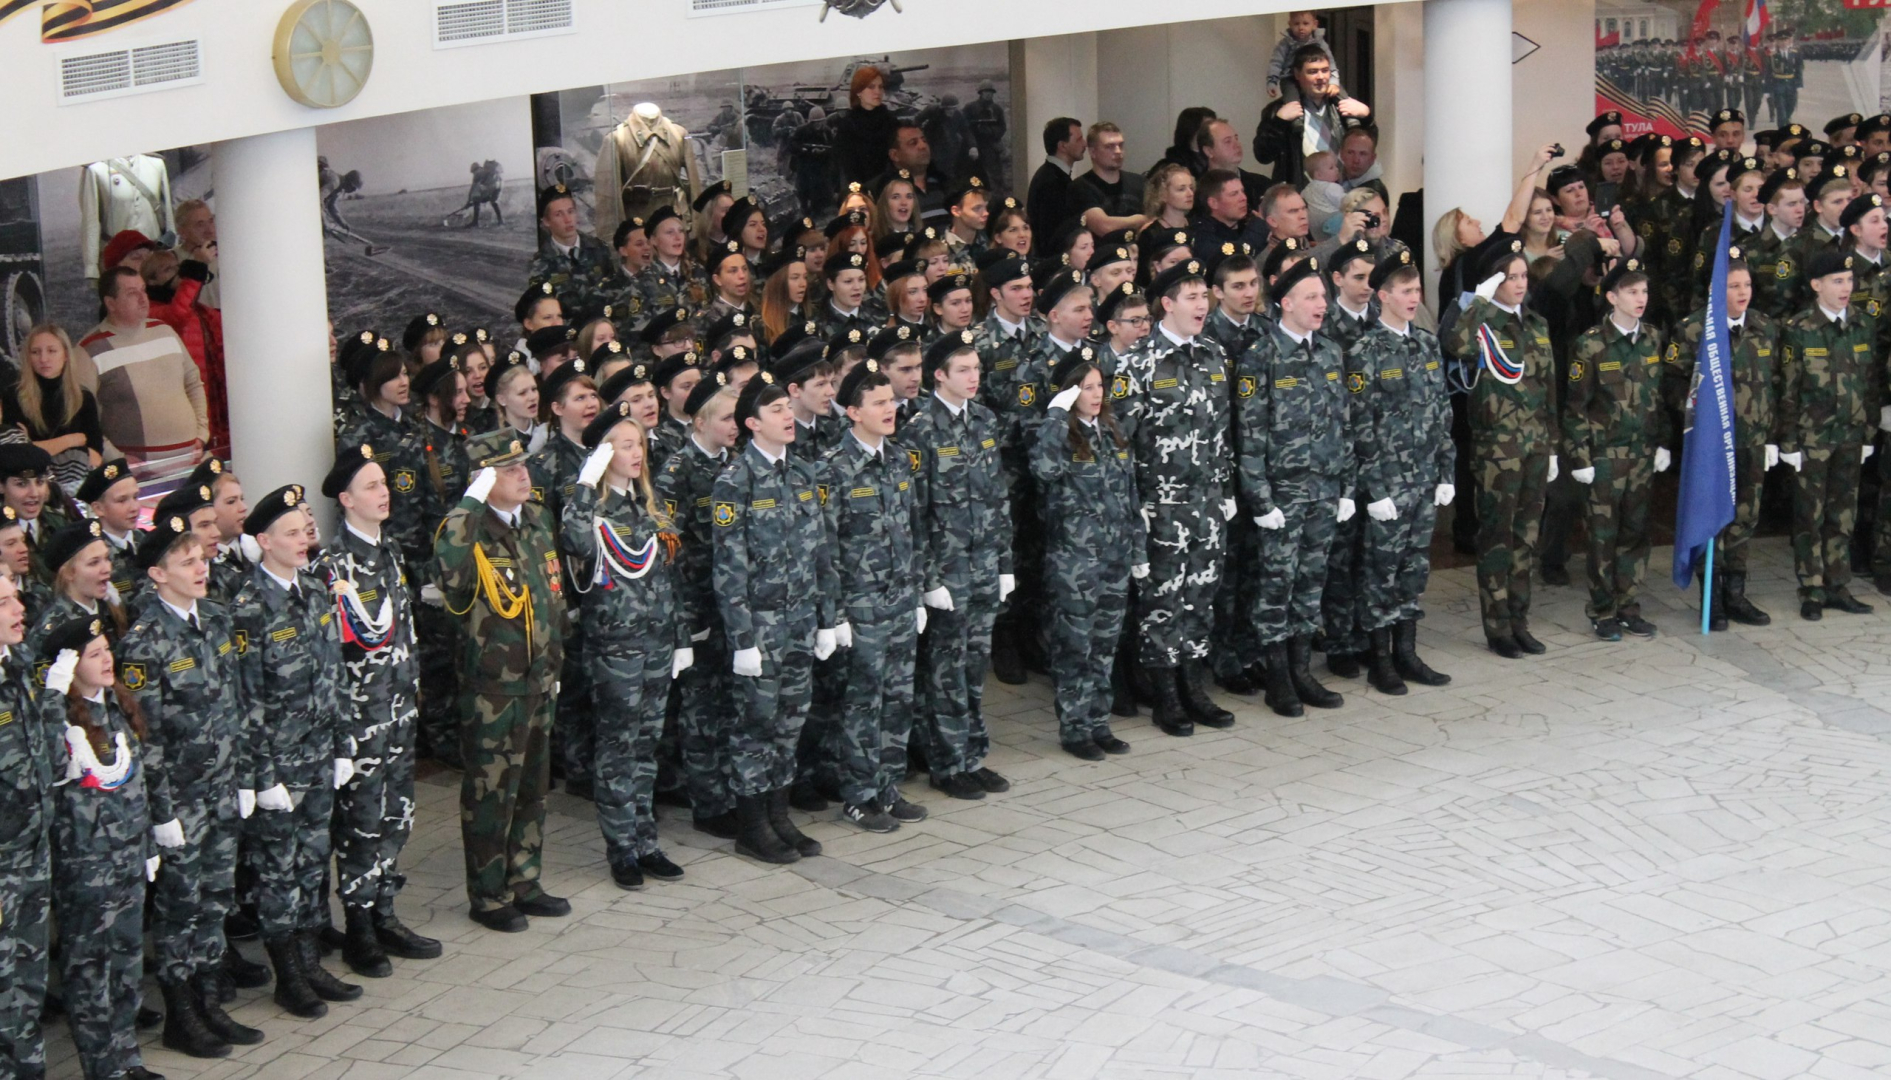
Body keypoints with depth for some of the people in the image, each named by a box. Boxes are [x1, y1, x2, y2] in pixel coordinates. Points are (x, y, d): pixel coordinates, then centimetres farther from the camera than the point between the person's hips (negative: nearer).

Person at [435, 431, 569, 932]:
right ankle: (488, 897, 15)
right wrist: (471, 501, -38)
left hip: (539, 681, 8)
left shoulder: (537, 520, 7)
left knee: (532, 788, 17)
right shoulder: (474, 533, -16)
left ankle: (523, 885, 29)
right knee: (490, 793, 3)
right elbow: (451, 564, -42)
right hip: (493, 688, -8)